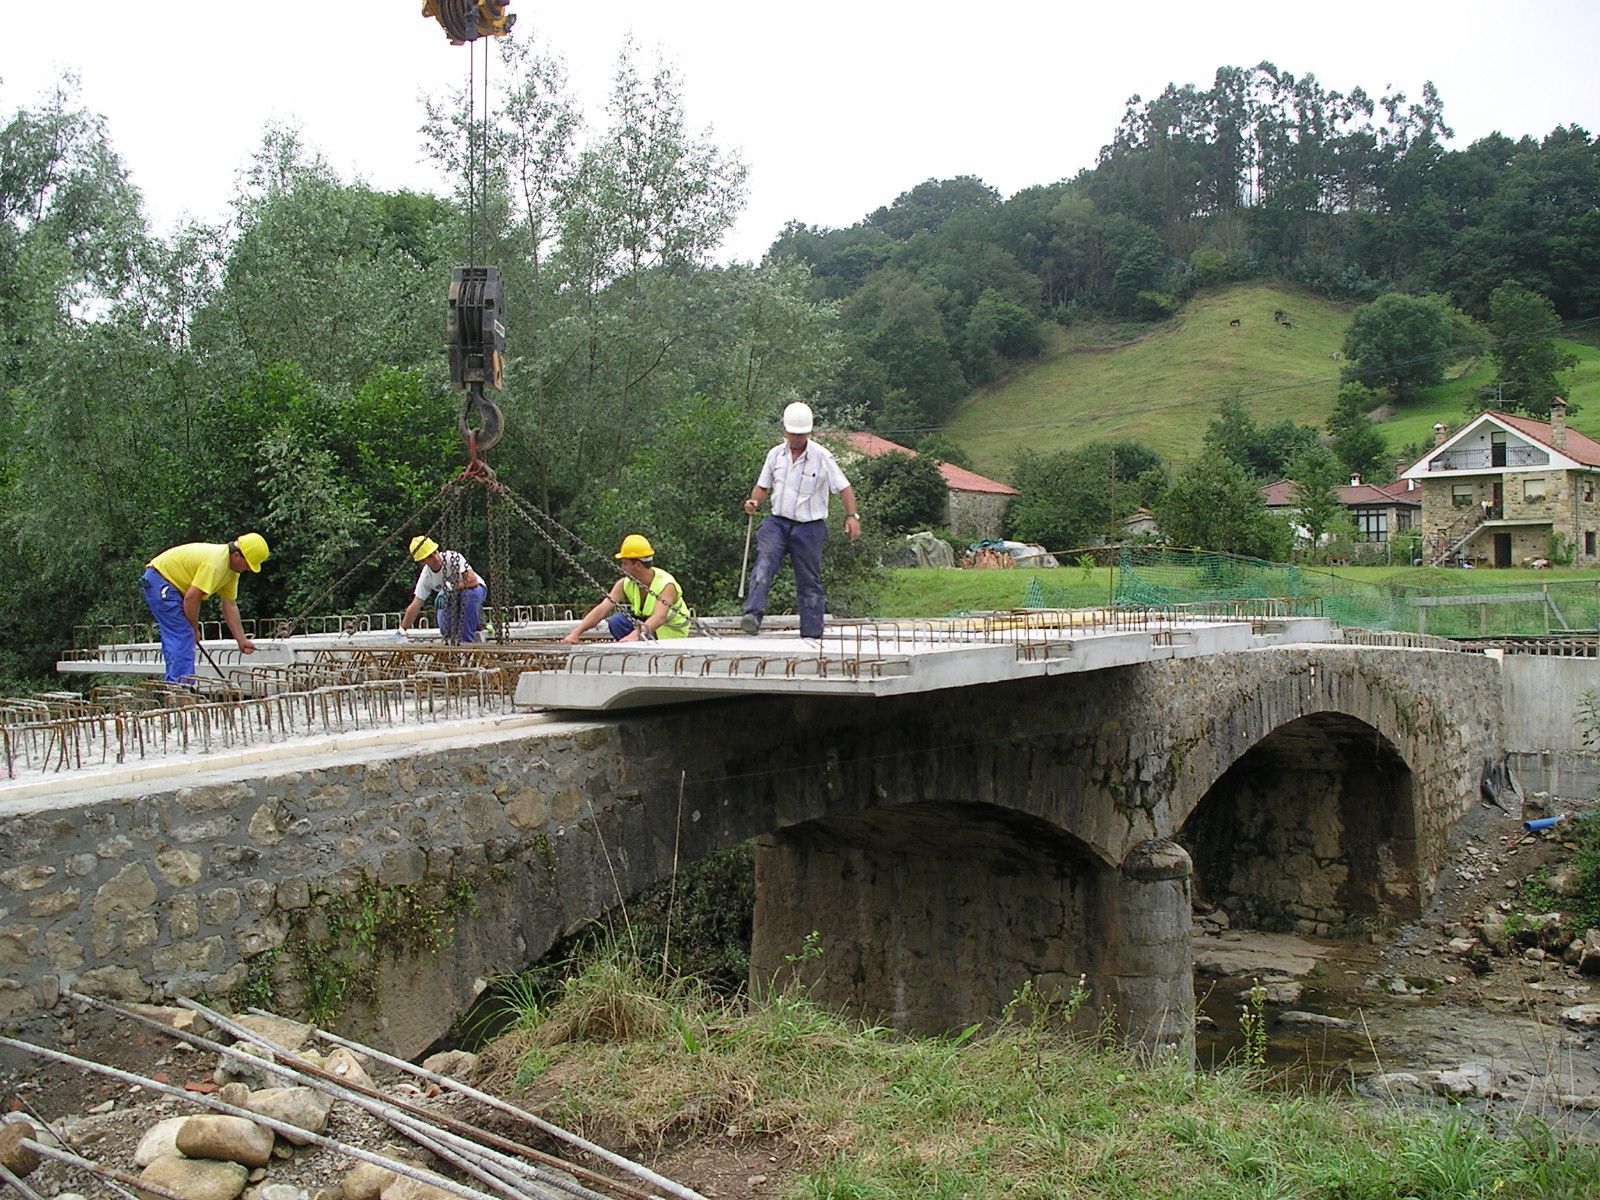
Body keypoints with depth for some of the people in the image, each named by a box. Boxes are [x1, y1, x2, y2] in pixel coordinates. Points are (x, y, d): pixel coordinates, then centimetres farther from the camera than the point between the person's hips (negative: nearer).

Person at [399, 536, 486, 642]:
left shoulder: (453, 557, -29)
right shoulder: (426, 576, -15)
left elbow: (473, 581, -38)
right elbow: (415, 606, -11)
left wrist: (449, 588, -38)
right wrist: (402, 631, -14)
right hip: (452, 600, 4)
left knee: (470, 593, -39)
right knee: (446, 630, -18)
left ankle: (467, 639, -27)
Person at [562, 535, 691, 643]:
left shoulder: (666, 584, -26)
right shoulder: (625, 584, -9)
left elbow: (659, 617, -43)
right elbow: (601, 609, -18)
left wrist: (635, 635, -61)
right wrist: (576, 633, -32)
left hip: (671, 638, -5)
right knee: (616, 620, -21)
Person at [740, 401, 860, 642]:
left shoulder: (821, 456, -4)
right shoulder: (775, 454, 7)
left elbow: (844, 488, -2)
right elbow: (763, 486, 16)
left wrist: (852, 516, -13)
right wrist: (754, 501, -5)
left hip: (809, 526, -2)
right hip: (777, 521, 2)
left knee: (809, 581, 3)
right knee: (764, 560, -25)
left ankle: (812, 634, 11)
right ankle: (753, 615, -39)